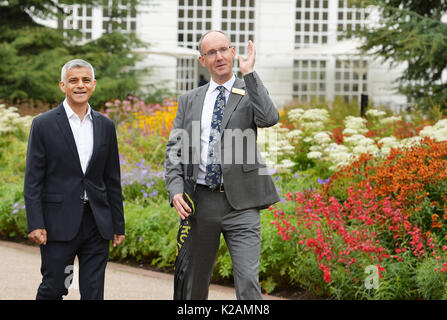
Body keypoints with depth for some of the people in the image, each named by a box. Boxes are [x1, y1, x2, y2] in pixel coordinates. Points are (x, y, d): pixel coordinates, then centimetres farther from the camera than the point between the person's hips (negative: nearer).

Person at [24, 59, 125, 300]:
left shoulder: (105, 126, 10)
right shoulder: (44, 124, -1)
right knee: (52, 289, 1)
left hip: (97, 223, 3)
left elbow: (112, 180, 14)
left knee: (94, 293, 3)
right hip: (59, 224, -3)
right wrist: (35, 224, -11)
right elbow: (33, 180, -4)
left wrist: (118, 225, 11)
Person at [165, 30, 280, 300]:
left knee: (248, 282, -13)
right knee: (195, 283, 11)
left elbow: (270, 118, -18)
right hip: (200, 202, 3)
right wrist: (176, 190, -5)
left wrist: (249, 73, -17)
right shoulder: (190, 100, 13)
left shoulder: (251, 93, 4)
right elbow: (174, 149, 10)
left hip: (240, 204, -3)